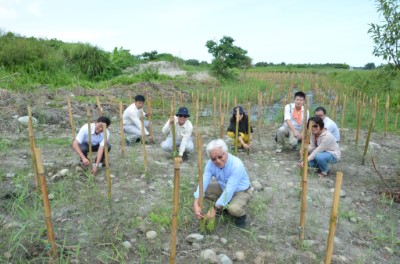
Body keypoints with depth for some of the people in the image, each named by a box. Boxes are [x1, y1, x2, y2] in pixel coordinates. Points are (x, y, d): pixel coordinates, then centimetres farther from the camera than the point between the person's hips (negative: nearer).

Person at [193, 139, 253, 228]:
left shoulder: (236, 165, -36)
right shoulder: (211, 164, -19)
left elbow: (229, 191, -37)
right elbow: (203, 182, -28)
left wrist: (214, 209, -36)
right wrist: (196, 204, -41)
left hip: (241, 191, -6)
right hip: (224, 188, 6)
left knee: (233, 209, -35)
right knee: (204, 189, -14)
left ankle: (241, 214, 3)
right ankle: (223, 206, 11)